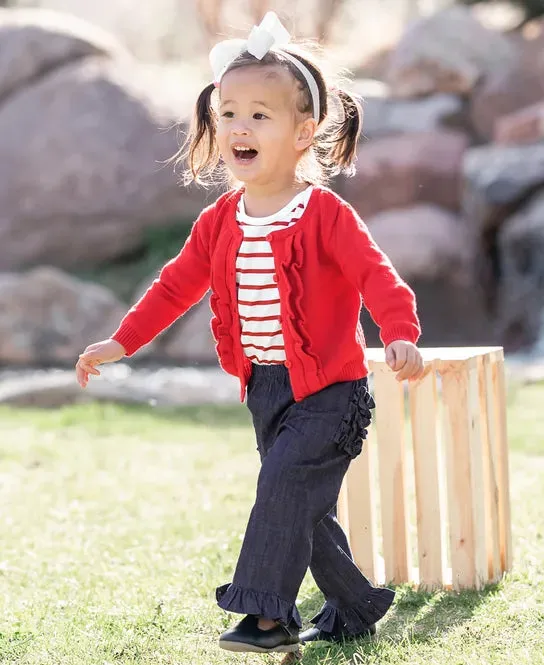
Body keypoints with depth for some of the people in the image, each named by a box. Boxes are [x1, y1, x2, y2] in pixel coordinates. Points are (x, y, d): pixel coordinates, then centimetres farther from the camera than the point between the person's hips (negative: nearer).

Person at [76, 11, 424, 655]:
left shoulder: (325, 215, -13)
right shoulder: (219, 223, 5)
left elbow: (376, 276, -21)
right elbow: (176, 284, 13)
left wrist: (401, 335, -37)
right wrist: (120, 342, 10)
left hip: (327, 386, -7)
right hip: (265, 385, 7)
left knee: (284, 480, -20)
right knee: (303, 505, 12)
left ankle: (267, 613, -14)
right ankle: (354, 609, 28)